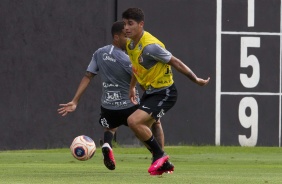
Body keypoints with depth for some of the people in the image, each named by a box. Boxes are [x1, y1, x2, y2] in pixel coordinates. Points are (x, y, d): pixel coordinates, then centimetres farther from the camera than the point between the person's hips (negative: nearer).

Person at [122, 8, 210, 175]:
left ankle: (160, 155, -5)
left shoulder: (150, 46, -26)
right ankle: (163, 163, 31)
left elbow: (175, 62, -19)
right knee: (142, 130, 14)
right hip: (150, 92, 9)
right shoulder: (131, 45, 2)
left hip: (164, 94, -9)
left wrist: (196, 80, -13)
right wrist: (132, 87, 30)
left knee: (134, 121, -23)